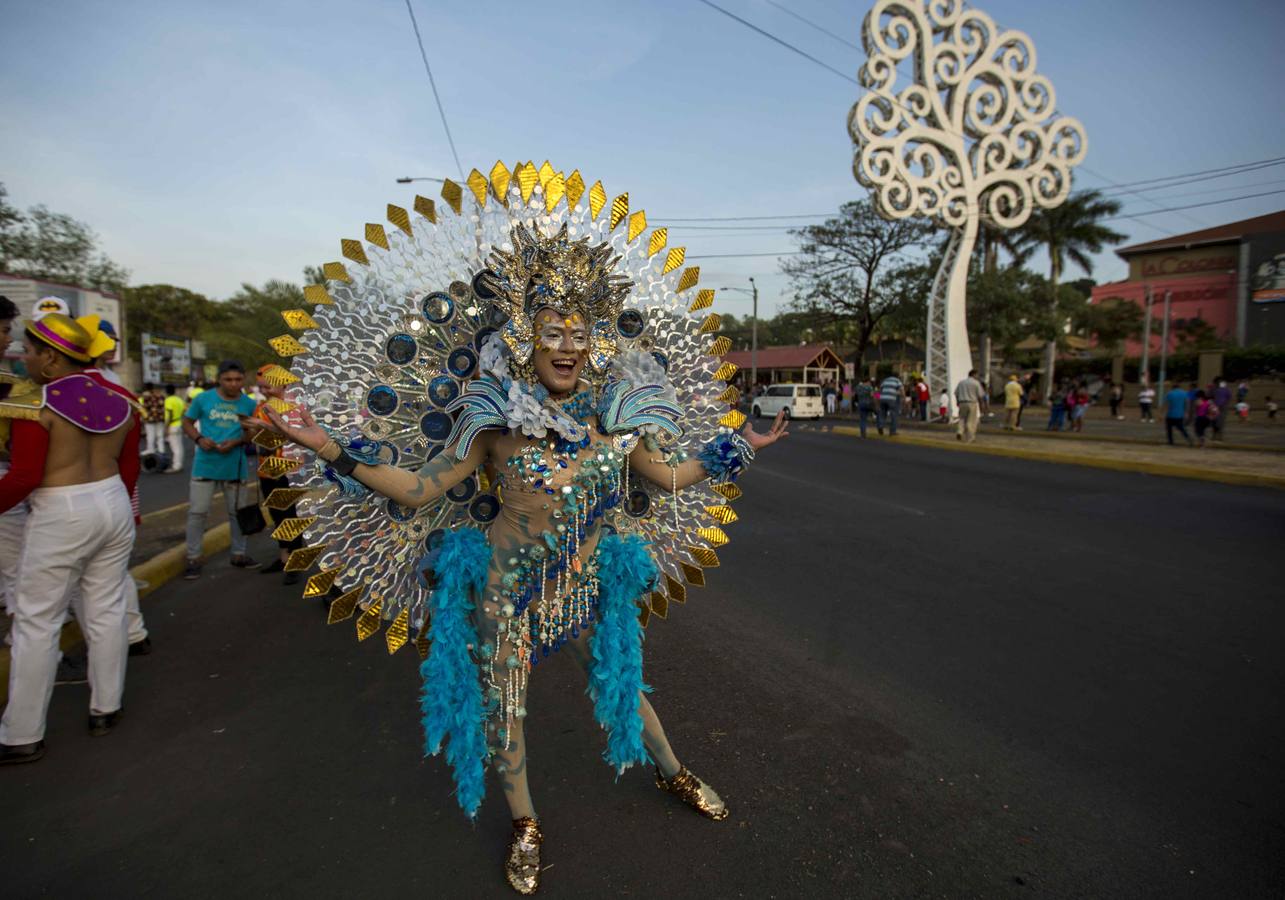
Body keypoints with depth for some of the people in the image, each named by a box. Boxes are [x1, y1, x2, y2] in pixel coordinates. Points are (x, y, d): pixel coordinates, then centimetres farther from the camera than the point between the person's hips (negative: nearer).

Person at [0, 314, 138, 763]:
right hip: (113, 505, 6)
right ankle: (106, 709, 25)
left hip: (60, 517, -6)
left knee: (36, 622, 5)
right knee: (107, 611, 14)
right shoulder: (118, 401, 4)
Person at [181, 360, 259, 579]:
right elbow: (187, 422, 5)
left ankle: (239, 554, 27)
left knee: (236, 511, 13)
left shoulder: (249, 404, -1)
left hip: (235, 466, 2)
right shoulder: (203, 398, -4)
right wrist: (199, 439, -14)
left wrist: (236, 442, -15)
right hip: (205, 465, -1)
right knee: (197, 511, 2)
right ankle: (193, 558, 14)